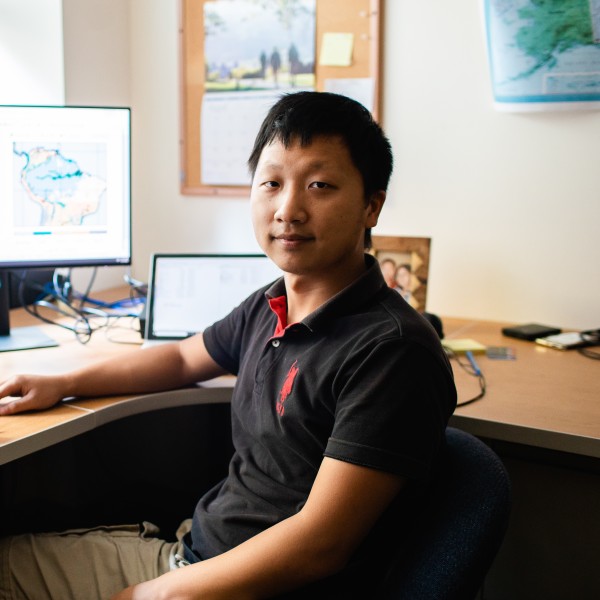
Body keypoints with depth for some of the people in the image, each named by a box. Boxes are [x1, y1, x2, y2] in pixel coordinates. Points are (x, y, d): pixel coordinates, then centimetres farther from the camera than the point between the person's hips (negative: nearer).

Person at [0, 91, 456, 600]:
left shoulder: (394, 350, -22)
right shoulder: (265, 309, 3)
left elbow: (319, 547, -23)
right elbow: (183, 359, 24)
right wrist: (62, 384, 19)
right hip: (191, 553, 8)